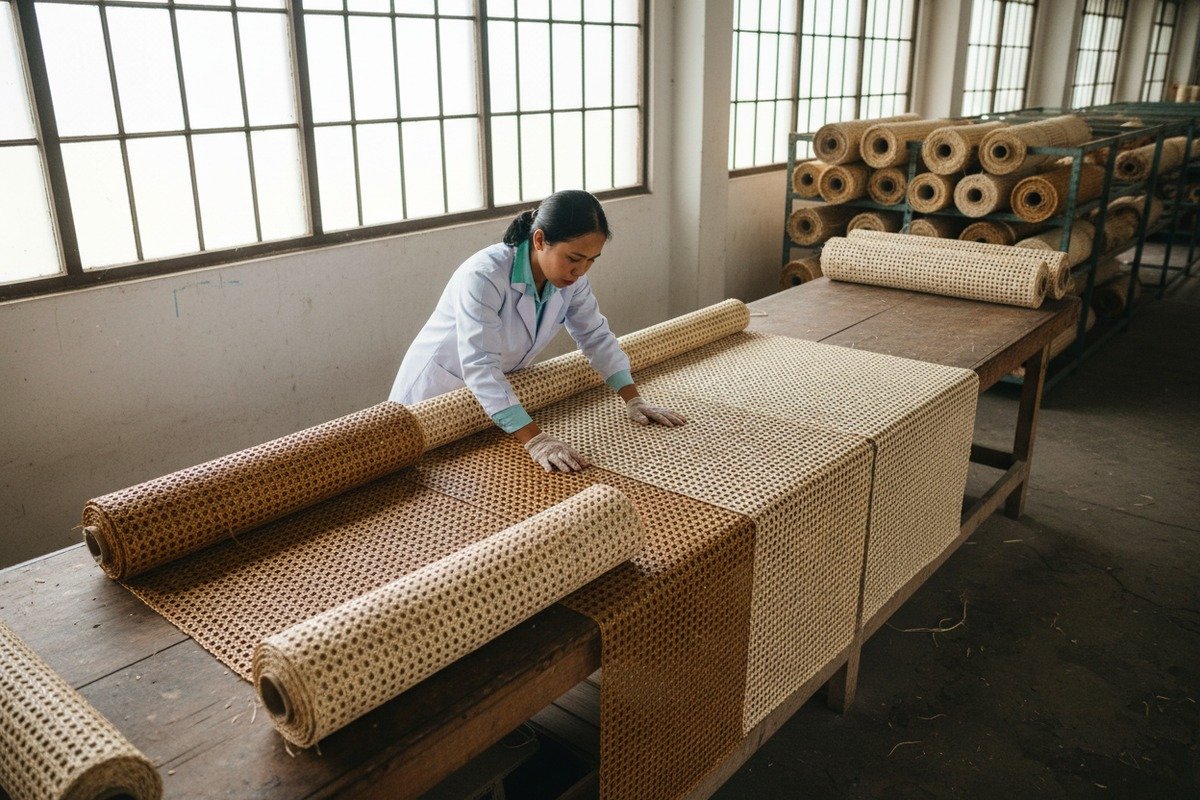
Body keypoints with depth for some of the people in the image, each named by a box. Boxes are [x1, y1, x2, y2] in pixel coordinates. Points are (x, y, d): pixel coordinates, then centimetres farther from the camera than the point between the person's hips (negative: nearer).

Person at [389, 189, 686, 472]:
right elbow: (480, 367, -41)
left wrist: (634, 400, -12)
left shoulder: (571, 277, -13)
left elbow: (596, 336, -2)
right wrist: (536, 441, -47)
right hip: (439, 392, -5)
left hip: (501, 392, 6)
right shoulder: (482, 277, -34)